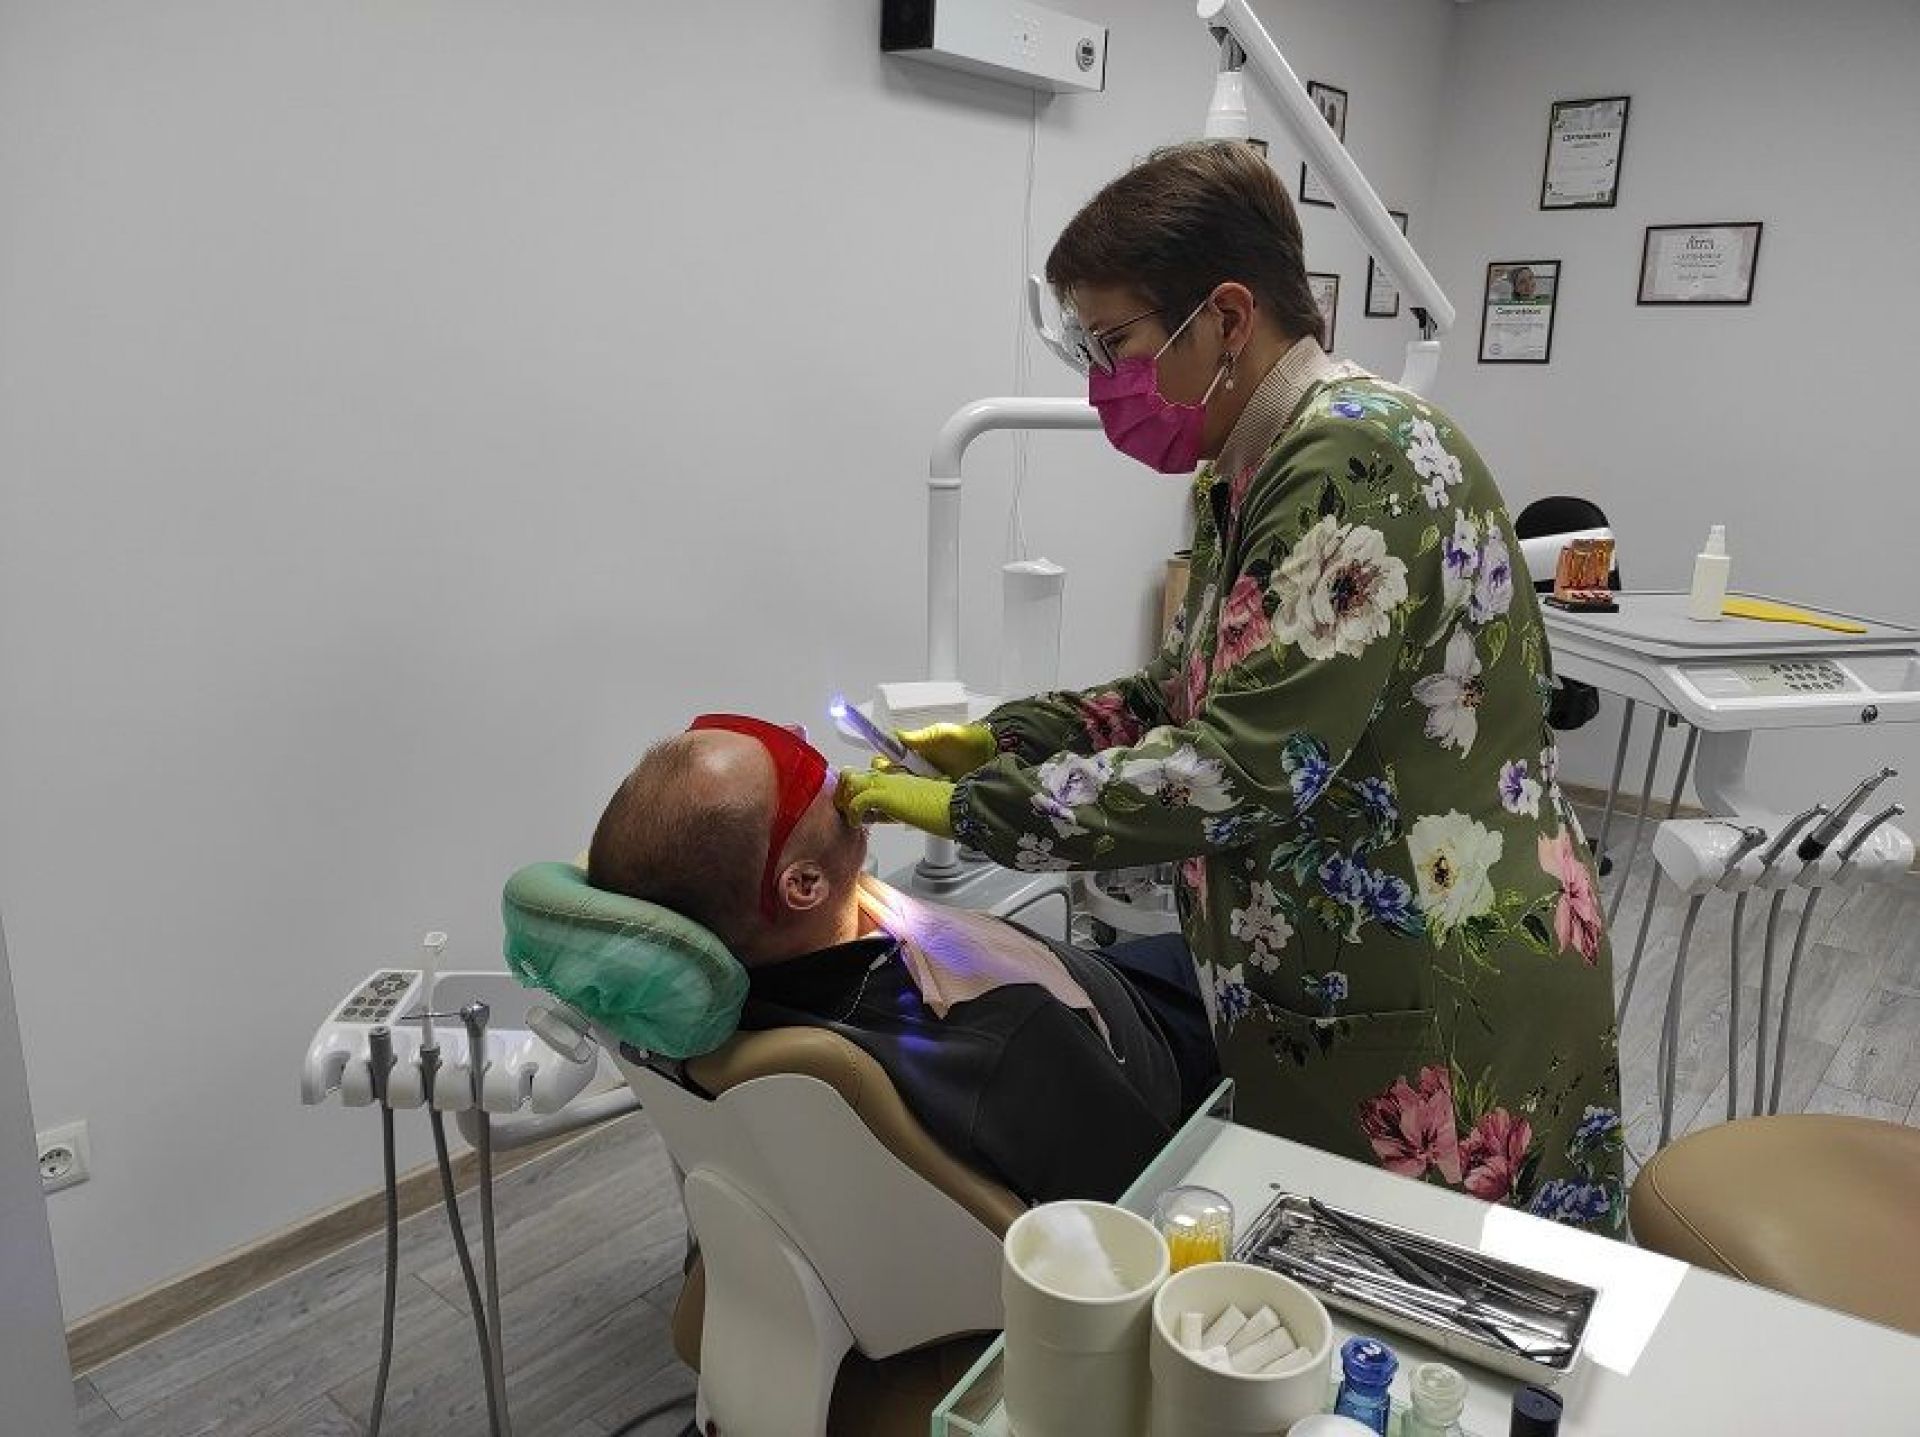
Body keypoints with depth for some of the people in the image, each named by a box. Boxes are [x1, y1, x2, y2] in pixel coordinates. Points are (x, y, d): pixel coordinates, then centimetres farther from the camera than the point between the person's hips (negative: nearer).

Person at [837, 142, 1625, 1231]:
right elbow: (1192, 694, 15)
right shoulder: (1248, 475, 8)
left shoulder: (1360, 455, -21)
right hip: (1324, 990, 9)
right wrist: (1004, 738, 4)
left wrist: (973, 807, -20)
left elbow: (1250, 769, -27)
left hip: (1445, 1005, -8)